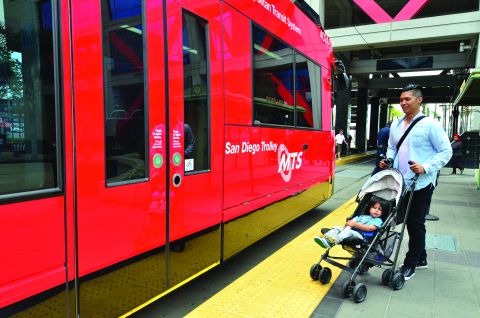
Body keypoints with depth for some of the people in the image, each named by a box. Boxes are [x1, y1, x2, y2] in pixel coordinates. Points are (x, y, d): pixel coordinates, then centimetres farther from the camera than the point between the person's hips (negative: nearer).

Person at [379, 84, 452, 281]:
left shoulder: (429, 124, -8)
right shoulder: (396, 124, 9)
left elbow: (446, 151, -8)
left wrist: (426, 167, -20)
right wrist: (388, 161, 1)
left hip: (421, 184, -6)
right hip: (401, 183, 6)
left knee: (416, 224, 3)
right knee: (410, 222, 16)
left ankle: (410, 264, 16)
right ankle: (421, 257, 33)